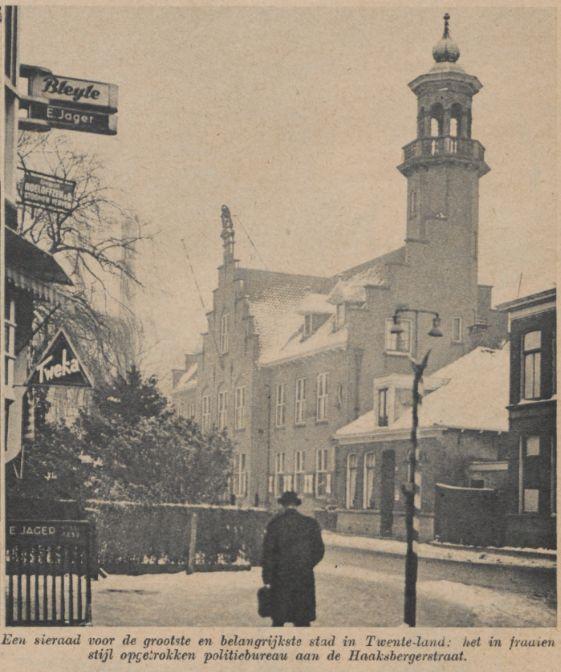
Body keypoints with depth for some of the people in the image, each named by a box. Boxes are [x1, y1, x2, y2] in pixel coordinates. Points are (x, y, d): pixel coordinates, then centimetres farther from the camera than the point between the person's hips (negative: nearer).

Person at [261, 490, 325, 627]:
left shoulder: (275, 524, -6)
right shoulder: (311, 523, -2)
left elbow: (268, 553, -5)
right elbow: (319, 550, 3)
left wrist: (267, 579, 3)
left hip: (281, 576, -1)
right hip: (305, 577, 1)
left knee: (278, 620, 10)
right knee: (303, 621, 7)